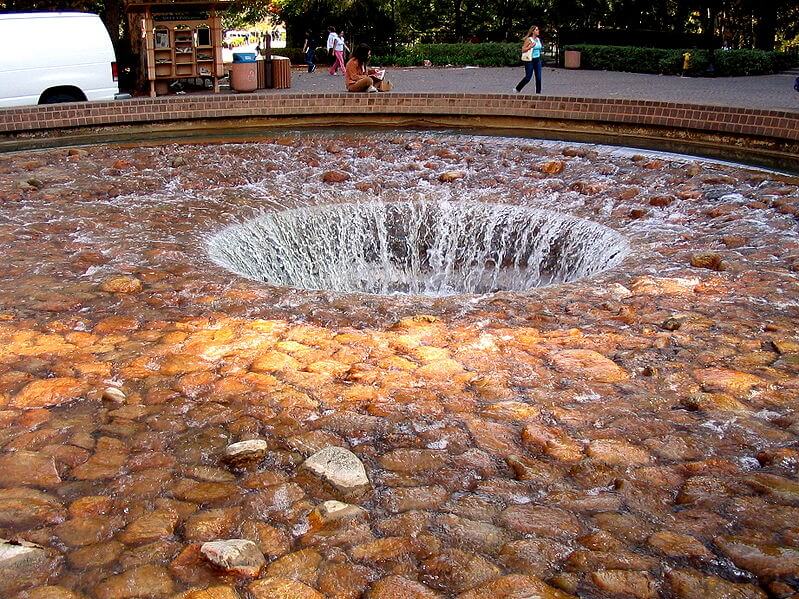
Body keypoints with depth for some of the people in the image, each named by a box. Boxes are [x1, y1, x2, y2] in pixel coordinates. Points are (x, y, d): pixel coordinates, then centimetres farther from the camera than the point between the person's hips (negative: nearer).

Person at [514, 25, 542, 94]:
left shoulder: (538, 39, 11)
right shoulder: (528, 39, -10)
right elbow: (523, 50, -10)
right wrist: (530, 46, -22)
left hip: (537, 60, 7)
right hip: (529, 60, -6)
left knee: (538, 77, 0)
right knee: (528, 77, -4)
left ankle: (538, 92, 6)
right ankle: (517, 89, 14)